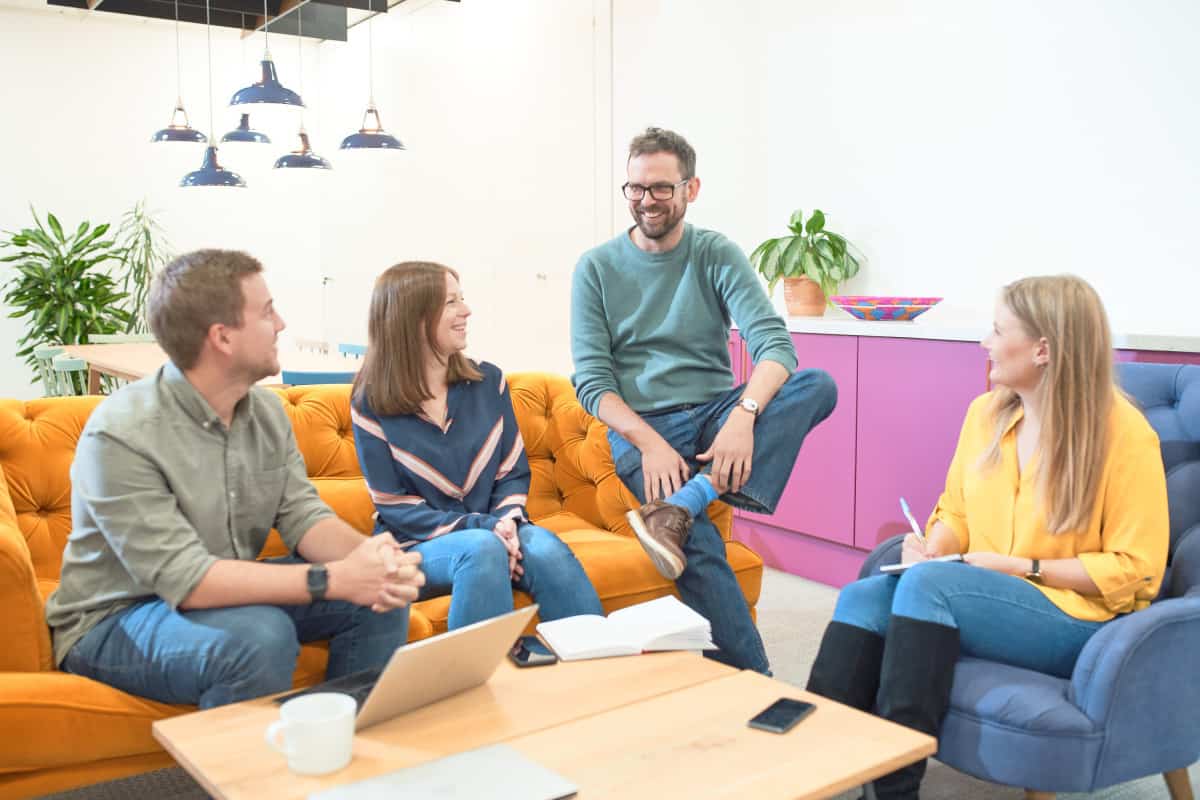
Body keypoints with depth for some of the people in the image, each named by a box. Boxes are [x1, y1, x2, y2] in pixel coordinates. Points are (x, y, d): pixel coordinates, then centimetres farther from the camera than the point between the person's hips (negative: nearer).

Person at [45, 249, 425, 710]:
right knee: (261, 637, -35)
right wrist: (335, 579, -36)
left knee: (381, 598, -9)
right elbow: (184, 579, -31)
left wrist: (369, 557, -29)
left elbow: (302, 515, -6)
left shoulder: (266, 410, -3)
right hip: (115, 621, -7)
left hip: (227, 593, 7)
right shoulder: (120, 435, -26)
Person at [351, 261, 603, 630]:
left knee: (545, 547, -29)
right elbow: (395, 508, -8)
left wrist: (506, 522, -16)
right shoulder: (372, 405, -5)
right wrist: (482, 528, -19)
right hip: (416, 545, -2)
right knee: (482, 549, -35)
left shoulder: (488, 380, 4)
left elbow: (515, 472, 6)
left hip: (493, 530, 3)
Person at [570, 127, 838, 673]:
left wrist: (744, 415, -30)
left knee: (818, 384, -26)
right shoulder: (596, 268, 3)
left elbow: (774, 344, -10)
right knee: (698, 543, -30)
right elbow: (592, 381, -4)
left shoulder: (717, 255, 4)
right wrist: (650, 443, -21)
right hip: (640, 426, -2)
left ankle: (680, 509, -38)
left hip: (716, 413, 3)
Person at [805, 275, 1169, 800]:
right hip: (987, 597, 6)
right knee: (863, 596, -23)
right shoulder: (985, 412, 7)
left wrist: (1023, 567, -16)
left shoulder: (1123, 432, -11)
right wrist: (931, 547, -7)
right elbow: (956, 510, 16)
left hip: (1078, 619, -5)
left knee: (927, 584, -32)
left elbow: (1135, 567, -10)